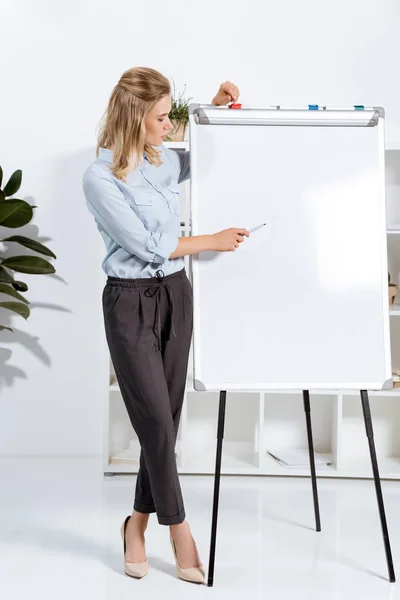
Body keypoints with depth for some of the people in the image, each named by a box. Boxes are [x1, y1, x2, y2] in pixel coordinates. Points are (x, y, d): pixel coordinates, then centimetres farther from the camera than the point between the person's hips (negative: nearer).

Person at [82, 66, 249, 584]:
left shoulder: (164, 162, 7)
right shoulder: (100, 177, -12)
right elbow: (148, 245, -15)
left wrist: (216, 110, 16)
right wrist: (212, 241, -7)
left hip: (175, 294, 6)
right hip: (130, 302, -6)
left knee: (166, 419, 8)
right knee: (156, 420, -2)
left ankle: (138, 524, 23)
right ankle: (179, 532, 14)